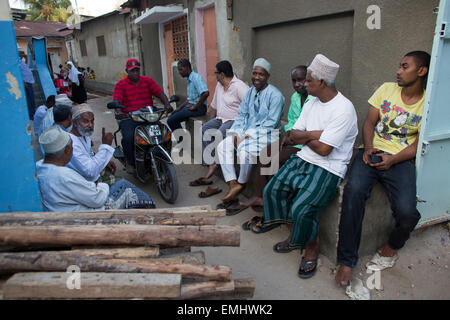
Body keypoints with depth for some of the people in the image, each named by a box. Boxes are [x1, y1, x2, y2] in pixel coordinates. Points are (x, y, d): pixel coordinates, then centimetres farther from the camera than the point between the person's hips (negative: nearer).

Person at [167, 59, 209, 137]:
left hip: (198, 108, -10)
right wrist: (179, 108, 14)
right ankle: (181, 140, 14)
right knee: (171, 117, 11)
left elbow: (205, 93, -30)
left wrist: (195, 107, -21)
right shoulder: (189, 79, 17)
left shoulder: (196, 77, -15)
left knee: (171, 121, -13)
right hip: (191, 105, 10)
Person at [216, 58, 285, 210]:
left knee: (244, 149, -34)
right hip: (247, 131, 7)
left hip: (267, 133, -7)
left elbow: (271, 123, -16)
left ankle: (241, 184, -8)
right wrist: (235, 133, -3)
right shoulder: (250, 92, 13)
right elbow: (241, 114, 14)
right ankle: (232, 185, -14)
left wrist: (249, 135, -19)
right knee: (223, 146, -13)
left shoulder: (275, 95, -10)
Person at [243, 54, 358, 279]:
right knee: (271, 191, 3)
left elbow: (323, 149, -22)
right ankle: (271, 219, 34)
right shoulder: (312, 102, 9)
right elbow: (293, 135, 7)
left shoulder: (343, 109, -18)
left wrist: (304, 137, -4)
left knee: (301, 209, -24)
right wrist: (312, 134, -12)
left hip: (327, 169, -8)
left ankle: (311, 247, 7)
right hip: (302, 160, 8)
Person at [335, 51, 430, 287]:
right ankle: (347, 260, -19)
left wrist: (392, 159, -14)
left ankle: (392, 246, 15)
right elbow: (369, 122, 9)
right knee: (353, 191, -30)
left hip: (400, 160, -1)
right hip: (373, 151, 1)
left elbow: (419, 144, 2)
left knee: (407, 213, -24)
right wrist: (368, 148, -9)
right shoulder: (387, 89, 12)